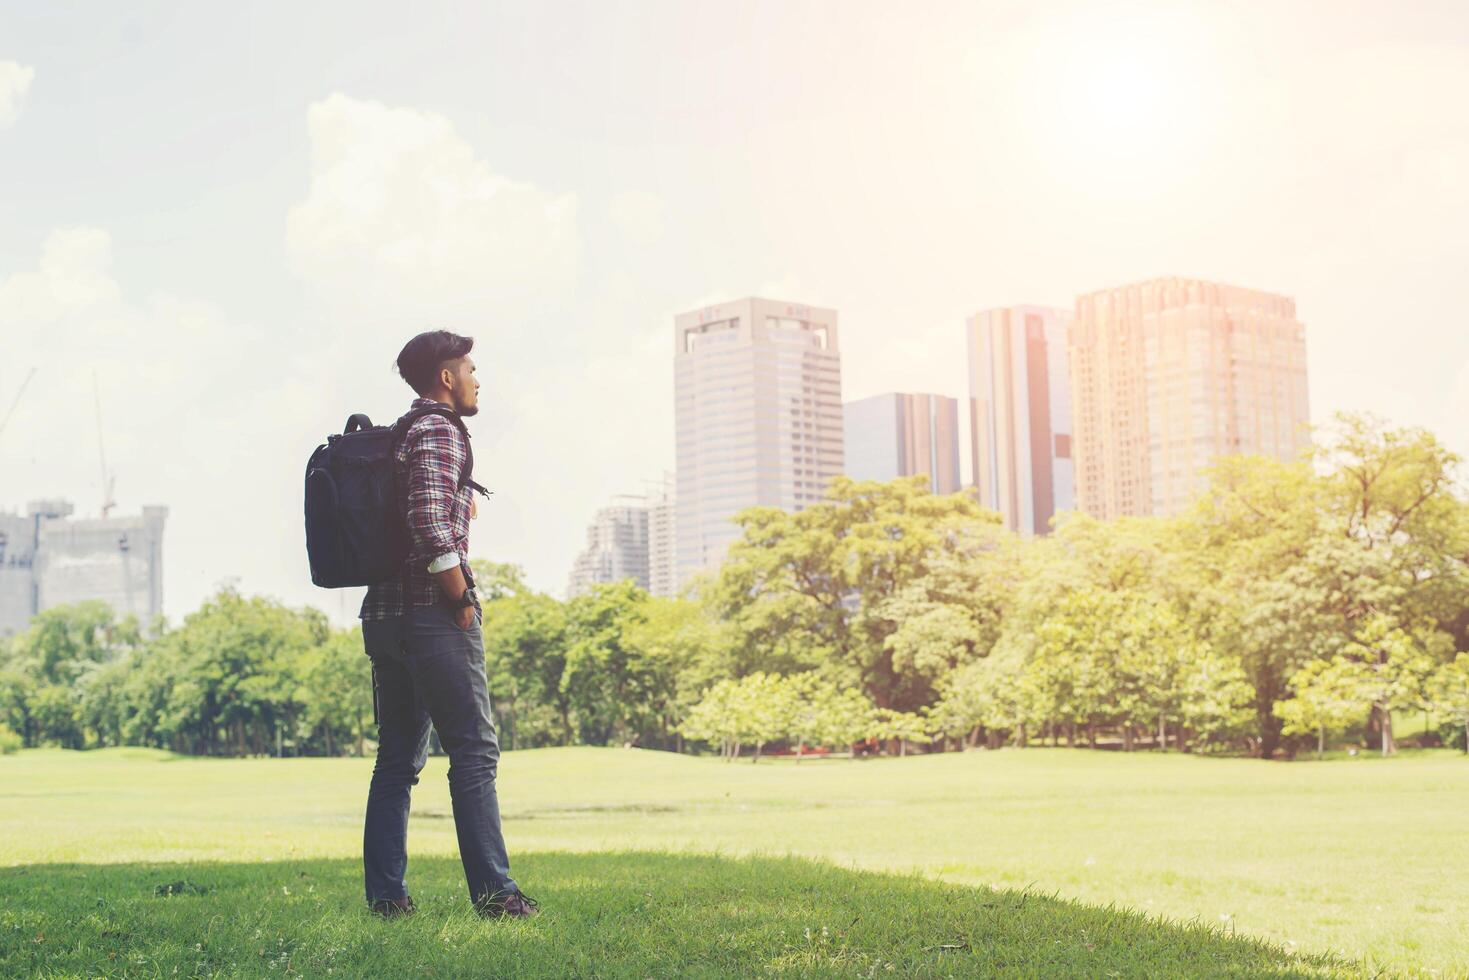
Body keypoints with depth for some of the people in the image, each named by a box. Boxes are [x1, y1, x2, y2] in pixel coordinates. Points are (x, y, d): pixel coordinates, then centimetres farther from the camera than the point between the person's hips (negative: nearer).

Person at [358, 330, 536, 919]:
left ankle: (385, 894, 9)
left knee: (397, 759, 10)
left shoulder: (396, 437, 21)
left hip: (385, 615, 9)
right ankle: (493, 892, -7)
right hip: (432, 614, -9)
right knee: (474, 751, -6)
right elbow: (428, 521, -20)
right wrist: (462, 599, -14)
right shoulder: (439, 432, -8)